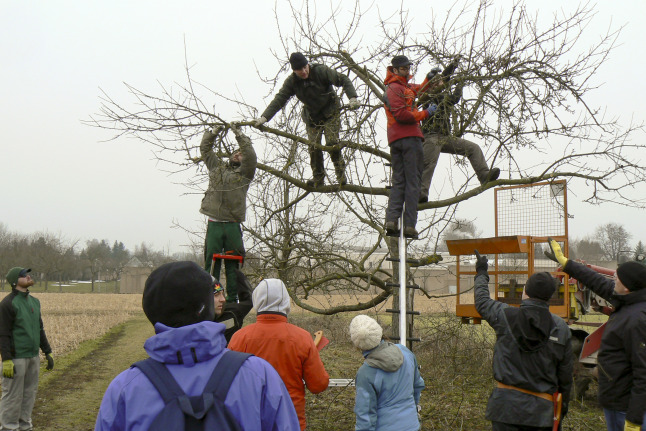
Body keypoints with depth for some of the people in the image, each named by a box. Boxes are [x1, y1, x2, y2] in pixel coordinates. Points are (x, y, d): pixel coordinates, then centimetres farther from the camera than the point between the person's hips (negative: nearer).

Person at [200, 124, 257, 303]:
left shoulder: (244, 173, 11)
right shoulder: (216, 166, 21)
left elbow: (251, 156, -4)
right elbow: (205, 149, 25)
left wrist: (238, 134, 1)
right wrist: (215, 132, 17)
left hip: (232, 225, -2)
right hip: (214, 224, 2)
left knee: (232, 263, -1)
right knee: (211, 261, -1)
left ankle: (233, 298, 2)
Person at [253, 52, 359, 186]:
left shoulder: (321, 71, -19)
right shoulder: (291, 82, -10)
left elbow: (343, 80, -15)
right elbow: (279, 100, -14)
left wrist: (352, 97, -29)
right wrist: (264, 117, -26)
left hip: (331, 113, -3)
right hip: (312, 116, 3)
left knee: (332, 142, -17)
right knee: (313, 147, -6)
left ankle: (341, 173, 3)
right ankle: (318, 178, 11)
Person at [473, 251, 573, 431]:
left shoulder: (505, 316, -8)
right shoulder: (561, 328, -2)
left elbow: (482, 302, 15)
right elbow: (565, 375, 5)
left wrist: (481, 273, 32)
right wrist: (563, 407, 20)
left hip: (506, 406, -1)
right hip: (542, 410, 1)